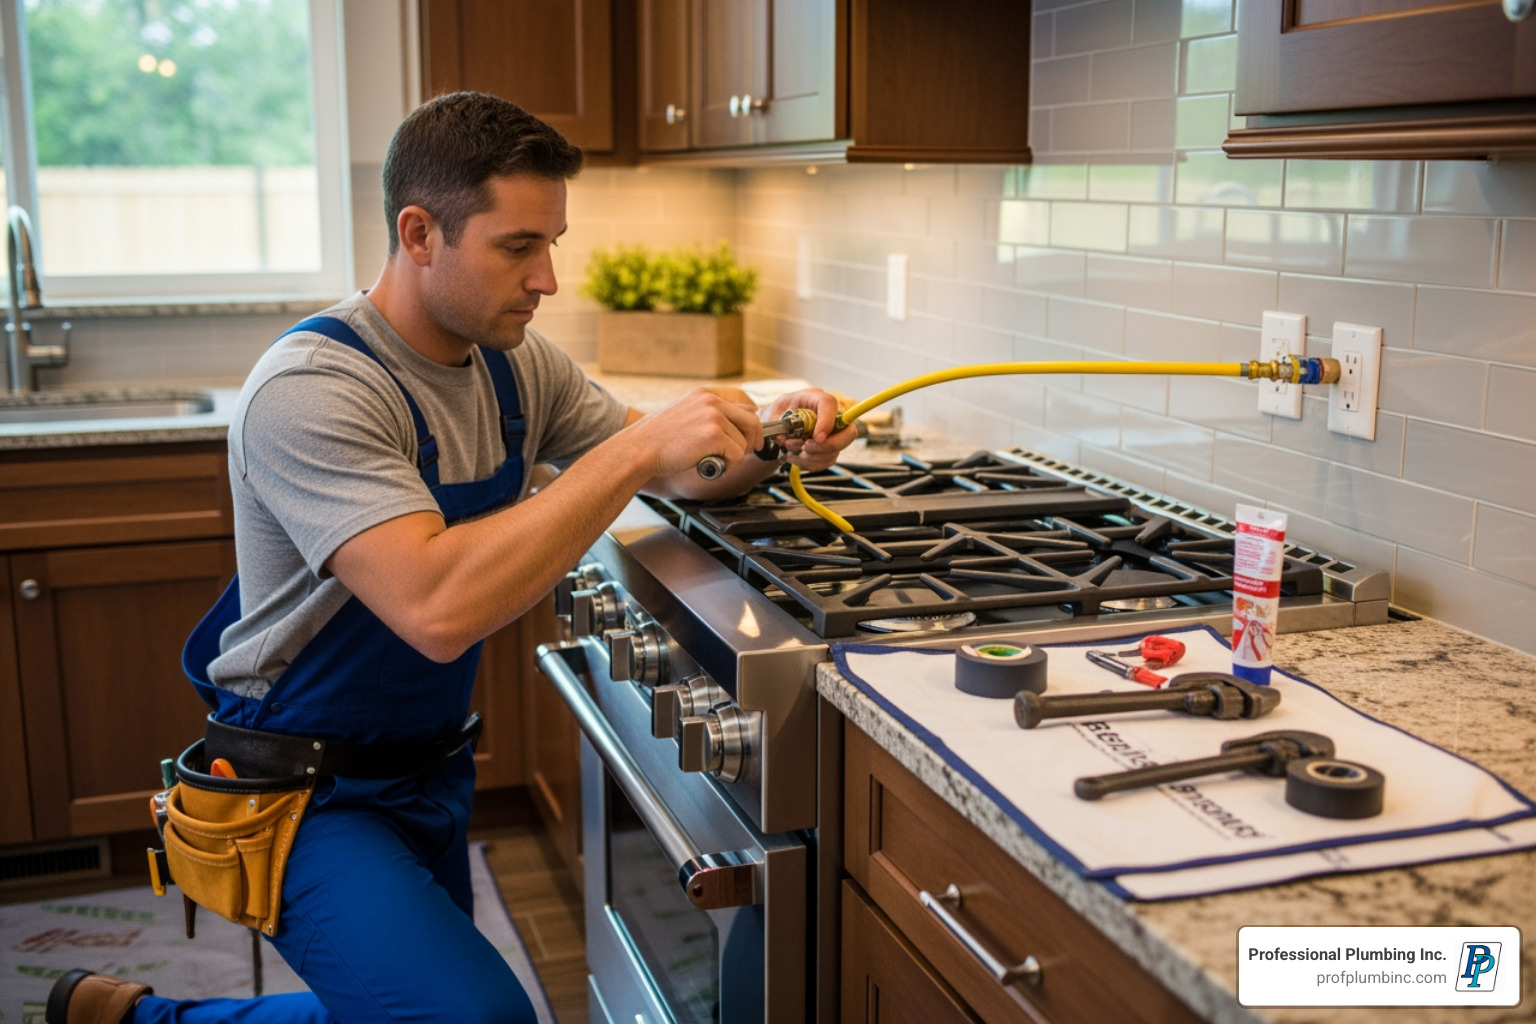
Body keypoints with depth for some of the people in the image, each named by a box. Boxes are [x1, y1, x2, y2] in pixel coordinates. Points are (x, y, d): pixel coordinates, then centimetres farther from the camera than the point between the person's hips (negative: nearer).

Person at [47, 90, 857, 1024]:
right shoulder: (312, 389, -25)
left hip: (429, 765, 8)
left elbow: (664, 473, 8)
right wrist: (638, 449, -33)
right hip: (309, 785, -8)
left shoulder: (515, 362, 0)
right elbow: (438, 610, -37)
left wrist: (763, 441, -13)